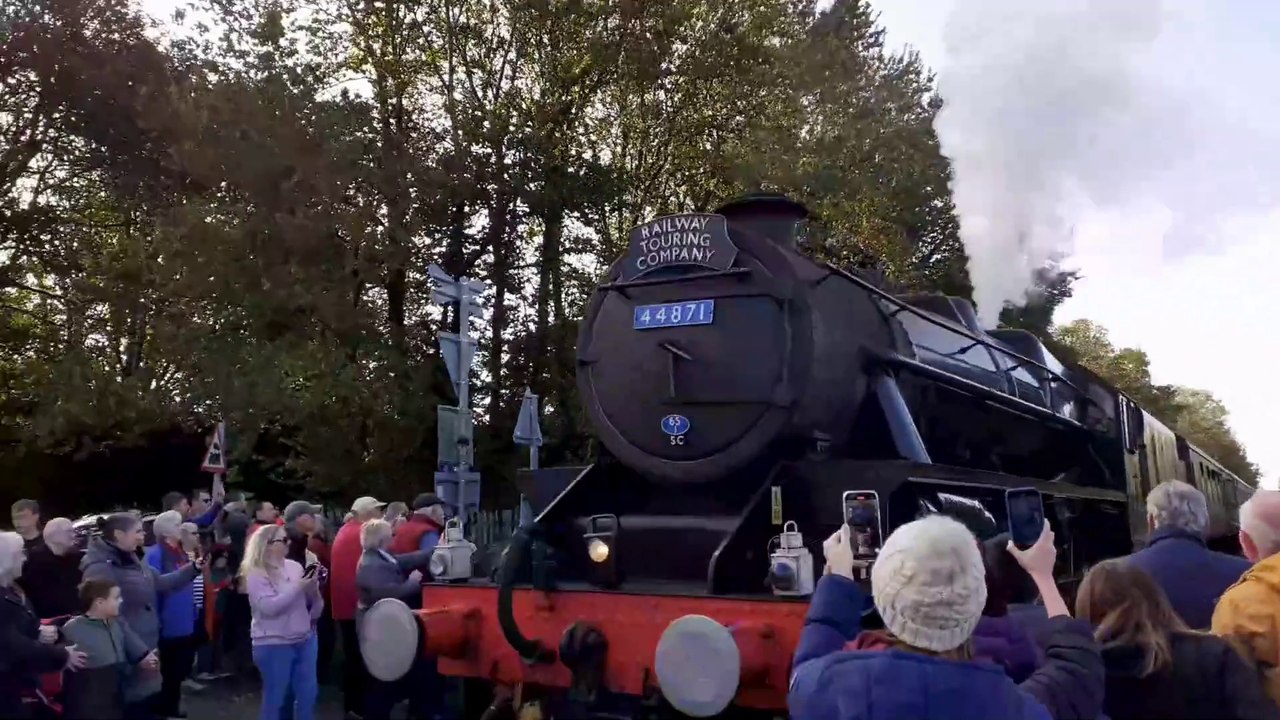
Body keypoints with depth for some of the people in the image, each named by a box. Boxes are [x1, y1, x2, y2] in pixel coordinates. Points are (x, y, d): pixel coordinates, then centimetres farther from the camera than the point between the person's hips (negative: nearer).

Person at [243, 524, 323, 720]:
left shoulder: (294, 566, 5)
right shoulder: (256, 573, -9)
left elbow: (311, 602, 9)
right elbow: (269, 607, -21)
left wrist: (313, 588, -12)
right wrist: (298, 587, -21)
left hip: (305, 639, 5)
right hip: (274, 644, -5)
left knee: (308, 694, 10)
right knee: (275, 698, 5)